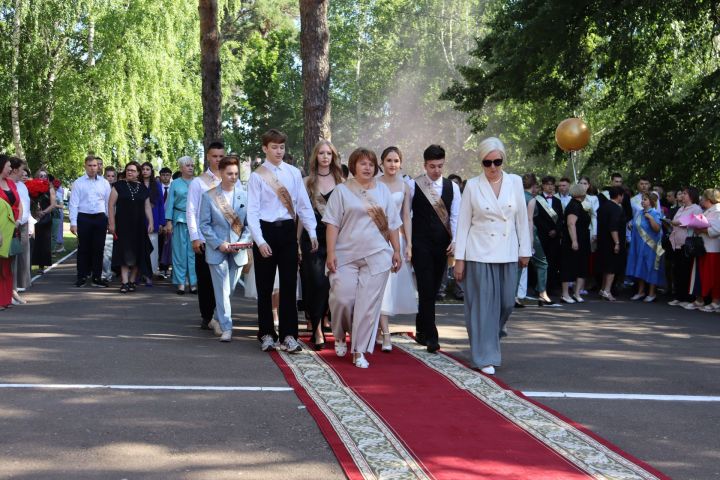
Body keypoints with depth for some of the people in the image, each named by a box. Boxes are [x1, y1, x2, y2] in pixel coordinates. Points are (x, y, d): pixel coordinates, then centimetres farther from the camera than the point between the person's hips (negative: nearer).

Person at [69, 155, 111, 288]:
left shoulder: (104, 183, 7)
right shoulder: (78, 183, 0)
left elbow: (108, 202, 9)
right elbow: (73, 203, -3)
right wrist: (73, 223, -9)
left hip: (100, 218, 2)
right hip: (83, 217, -2)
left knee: (98, 249, 5)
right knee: (83, 249, 4)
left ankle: (96, 278, 12)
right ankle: (82, 277, 13)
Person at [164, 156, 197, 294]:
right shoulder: (175, 183, 7)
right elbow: (170, 203, 6)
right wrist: (168, 221, -2)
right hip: (180, 219, 0)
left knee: (194, 251, 1)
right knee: (180, 251, 2)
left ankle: (194, 282, 6)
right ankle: (181, 283, 7)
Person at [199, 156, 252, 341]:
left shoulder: (245, 196, 4)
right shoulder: (209, 196, 0)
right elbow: (204, 224, -1)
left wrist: (243, 241, -10)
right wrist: (218, 243, -12)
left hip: (238, 251, 2)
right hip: (217, 250, -2)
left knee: (230, 289, 11)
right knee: (222, 290, -5)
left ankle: (220, 318, 32)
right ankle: (226, 328, -3)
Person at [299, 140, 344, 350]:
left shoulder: (341, 181, 7)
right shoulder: (308, 182, 6)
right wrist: (297, 240, 4)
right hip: (313, 237, -1)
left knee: (333, 283, 3)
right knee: (317, 282, -9)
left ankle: (318, 323, 19)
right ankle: (317, 328, -3)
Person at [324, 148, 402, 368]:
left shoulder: (383, 190, 12)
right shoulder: (342, 190, 4)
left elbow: (392, 224, 13)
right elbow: (333, 224, -1)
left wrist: (396, 251, 8)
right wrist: (331, 253, -8)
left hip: (376, 256, 2)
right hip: (346, 255, -2)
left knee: (368, 304, -2)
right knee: (342, 298, -8)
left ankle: (359, 351, 6)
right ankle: (340, 336, 22)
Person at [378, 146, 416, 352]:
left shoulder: (404, 187, 7)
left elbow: (406, 217, 8)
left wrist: (409, 244, 3)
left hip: (397, 238, 3)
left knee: (394, 282, 4)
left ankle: (379, 326, 21)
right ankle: (385, 334, -10)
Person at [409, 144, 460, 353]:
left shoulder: (452, 187, 7)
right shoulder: (413, 186, -1)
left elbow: (455, 216, 4)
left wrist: (455, 240, -9)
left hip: (442, 245, 3)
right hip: (421, 244, -3)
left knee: (433, 289, 10)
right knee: (426, 289, -9)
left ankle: (421, 329, 26)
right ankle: (431, 336, -9)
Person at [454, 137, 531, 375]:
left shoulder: (515, 182, 3)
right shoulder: (472, 185, -2)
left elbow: (522, 219, 8)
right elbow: (463, 223, -1)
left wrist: (524, 251, 7)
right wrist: (459, 258, -4)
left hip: (507, 253, 3)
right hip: (479, 253, -2)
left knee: (506, 303, 7)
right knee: (483, 305, 0)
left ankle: (490, 340, 34)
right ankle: (485, 357, 8)